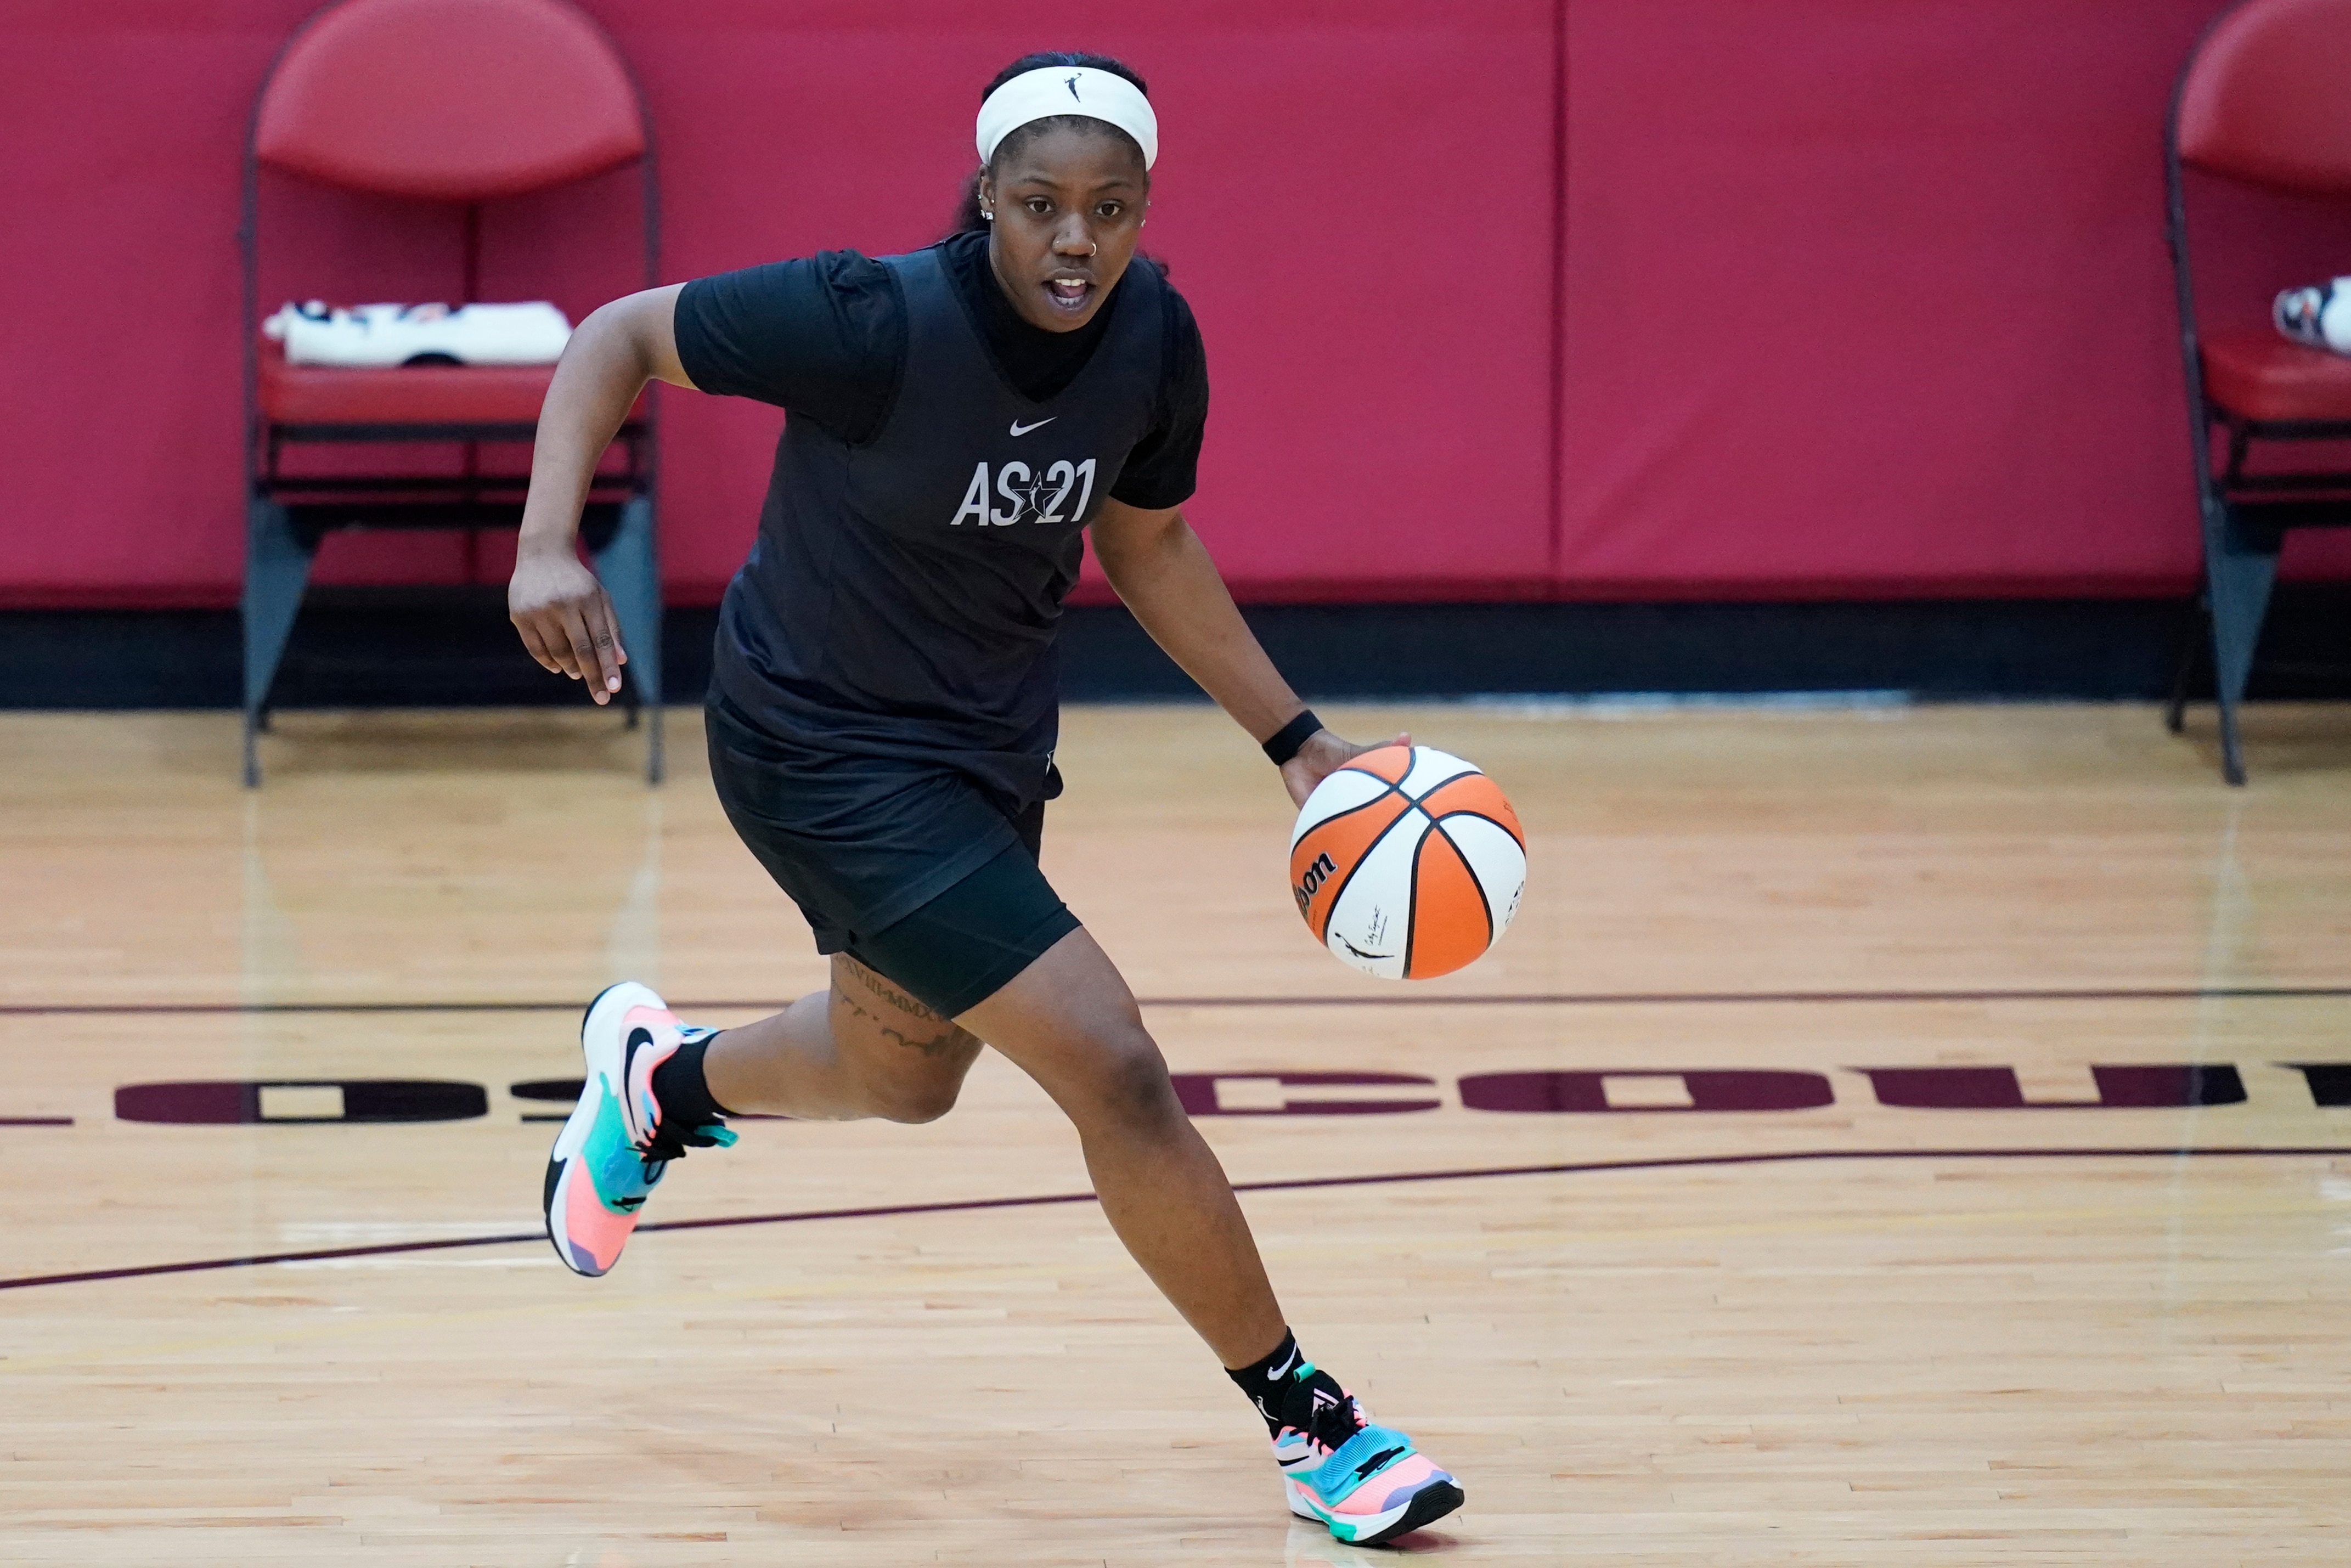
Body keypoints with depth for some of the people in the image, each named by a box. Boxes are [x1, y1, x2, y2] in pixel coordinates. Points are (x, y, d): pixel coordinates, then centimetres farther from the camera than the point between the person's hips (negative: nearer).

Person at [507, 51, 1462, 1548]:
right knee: (1115, 1070, -15)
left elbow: (1146, 543, 8)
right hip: (826, 748, -8)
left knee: (901, 1076, 29)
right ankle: (1316, 1432, -1)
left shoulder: (1152, 340, -10)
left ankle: (657, 1078, 62)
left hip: (989, 739, 8)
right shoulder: (879, 322, -28)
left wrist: (1299, 739, 7)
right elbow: (618, 335, -18)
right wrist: (550, 549, -31)